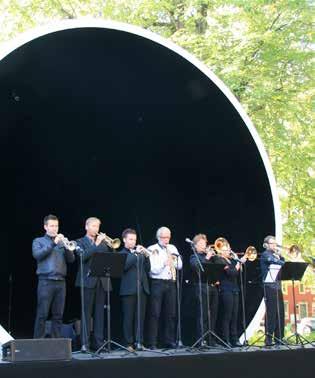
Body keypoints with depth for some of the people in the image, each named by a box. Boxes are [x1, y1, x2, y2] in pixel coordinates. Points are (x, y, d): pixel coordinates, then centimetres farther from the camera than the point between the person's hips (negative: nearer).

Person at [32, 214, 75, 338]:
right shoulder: (38, 241, 10)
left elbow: (71, 259, 8)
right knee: (42, 314, -5)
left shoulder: (62, 242, 18)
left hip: (60, 282, 3)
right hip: (46, 281, -3)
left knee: (58, 315, 3)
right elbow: (37, 255, -10)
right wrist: (53, 243, -14)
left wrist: (66, 246, -10)